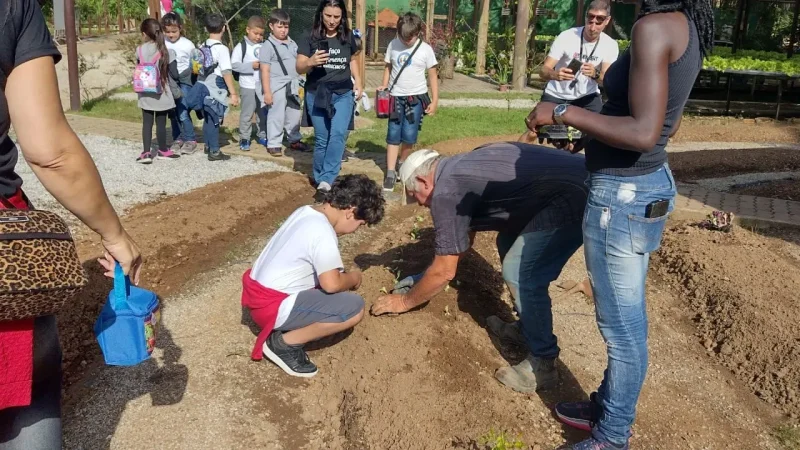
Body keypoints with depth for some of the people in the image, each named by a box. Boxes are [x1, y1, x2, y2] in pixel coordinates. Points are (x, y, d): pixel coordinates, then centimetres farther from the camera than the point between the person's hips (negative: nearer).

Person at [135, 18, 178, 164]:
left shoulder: (139, 50, -3)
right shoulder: (166, 51, -8)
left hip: (145, 93, 1)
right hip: (162, 93, -1)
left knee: (147, 123, 6)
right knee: (161, 122, 9)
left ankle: (146, 152, 0)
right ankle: (163, 151, 21)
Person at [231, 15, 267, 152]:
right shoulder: (241, 46, -6)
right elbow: (234, 64, -13)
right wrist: (251, 66, -19)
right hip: (248, 86, -4)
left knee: (264, 112, 14)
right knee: (247, 113, 1)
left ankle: (262, 135, 28)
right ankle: (244, 138, 9)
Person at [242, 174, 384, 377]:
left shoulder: (305, 212, 7)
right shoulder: (323, 232, -21)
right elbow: (331, 284, -21)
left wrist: (344, 276, 12)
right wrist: (353, 278, -1)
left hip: (258, 293, 10)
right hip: (273, 306, -10)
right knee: (355, 308, -15)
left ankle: (286, 330, 11)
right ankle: (284, 343, -5)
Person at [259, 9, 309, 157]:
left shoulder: (292, 44, 12)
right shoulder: (268, 46, -9)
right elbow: (265, 70, -11)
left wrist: (297, 84, 19)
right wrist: (267, 91, -16)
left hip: (292, 86, 7)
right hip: (277, 86, -6)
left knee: (295, 115, 14)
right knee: (276, 116, -2)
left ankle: (294, 141, 29)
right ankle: (273, 144, 8)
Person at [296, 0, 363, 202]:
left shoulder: (348, 38, 5)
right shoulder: (309, 39, -3)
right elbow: (299, 68, -9)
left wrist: (358, 83, 9)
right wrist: (311, 62, -31)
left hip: (343, 94, 1)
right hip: (317, 94, -1)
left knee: (338, 135, -16)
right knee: (321, 139, 4)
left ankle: (325, 181, -19)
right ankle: (320, 178, 20)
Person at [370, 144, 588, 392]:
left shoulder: (446, 191, -12)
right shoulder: (460, 169, 17)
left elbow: (444, 272, -5)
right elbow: (463, 239, 28)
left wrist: (404, 301, 10)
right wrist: (422, 279, 33)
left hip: (574, 197, -10)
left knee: (520, 274, -8)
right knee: (508, 244, 20)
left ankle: (542, 365, 6)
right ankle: (527, 326, 30)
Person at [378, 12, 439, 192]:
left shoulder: (425, 49, -6)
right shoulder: (393, 45, 0)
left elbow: (433, 76, -1)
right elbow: (388, 66, 11)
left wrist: (434, 100, -5)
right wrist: (384, 85, -5)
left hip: (416, 97, -2)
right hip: (396, 97, 2)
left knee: (408, 136, -2)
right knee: (393, 135, 1)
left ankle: (403, 165, 23)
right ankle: (390, 173, 3)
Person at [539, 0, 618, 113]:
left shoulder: (611, 45, -10)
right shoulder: (566, 37, -18)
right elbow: (544, 71, -22)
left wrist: (595, 74, -41)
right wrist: (555, 74, -46)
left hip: (587, 96, 2)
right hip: (556, 95, -1)